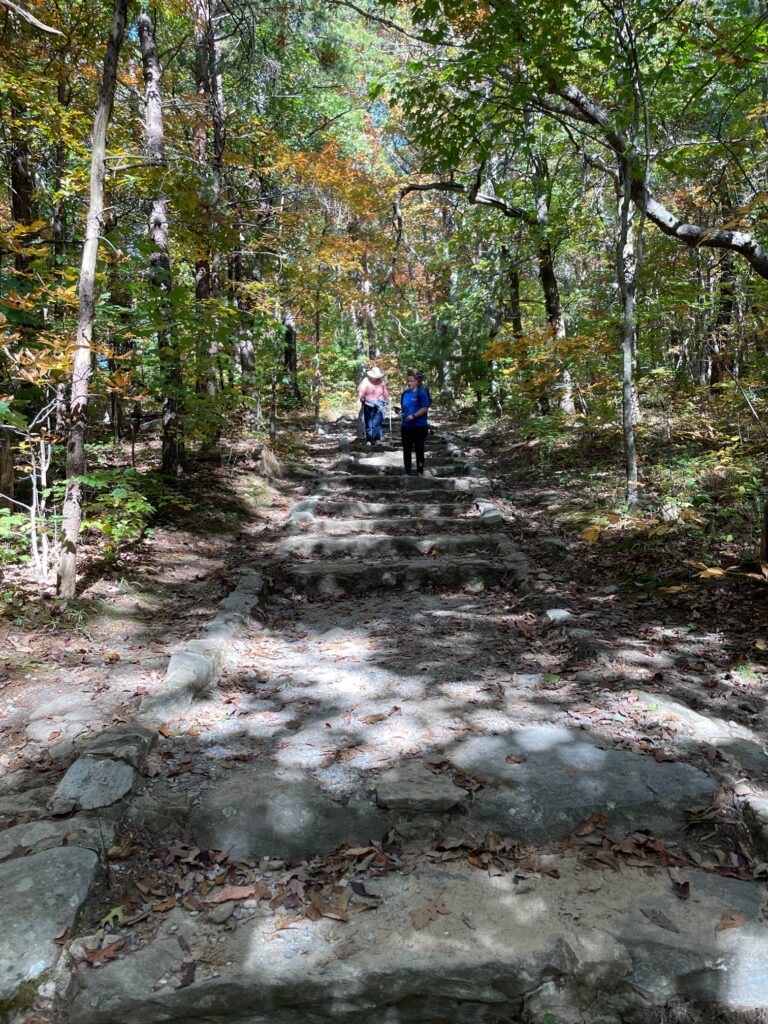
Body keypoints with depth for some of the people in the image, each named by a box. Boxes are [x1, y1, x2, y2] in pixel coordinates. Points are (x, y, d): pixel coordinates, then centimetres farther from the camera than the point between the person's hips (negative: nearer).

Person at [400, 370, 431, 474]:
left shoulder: (421, 392, -10)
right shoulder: (405, 393, 9)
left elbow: (425, 408, -16)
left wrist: (413, 416, -22)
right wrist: (400, 410, 1)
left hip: (419, 427, -6)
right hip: (406, 426, 6)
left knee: (419, 449, 4)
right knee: (406, 450, 8)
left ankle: (420, 472, 14)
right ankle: (407, 472, 17)